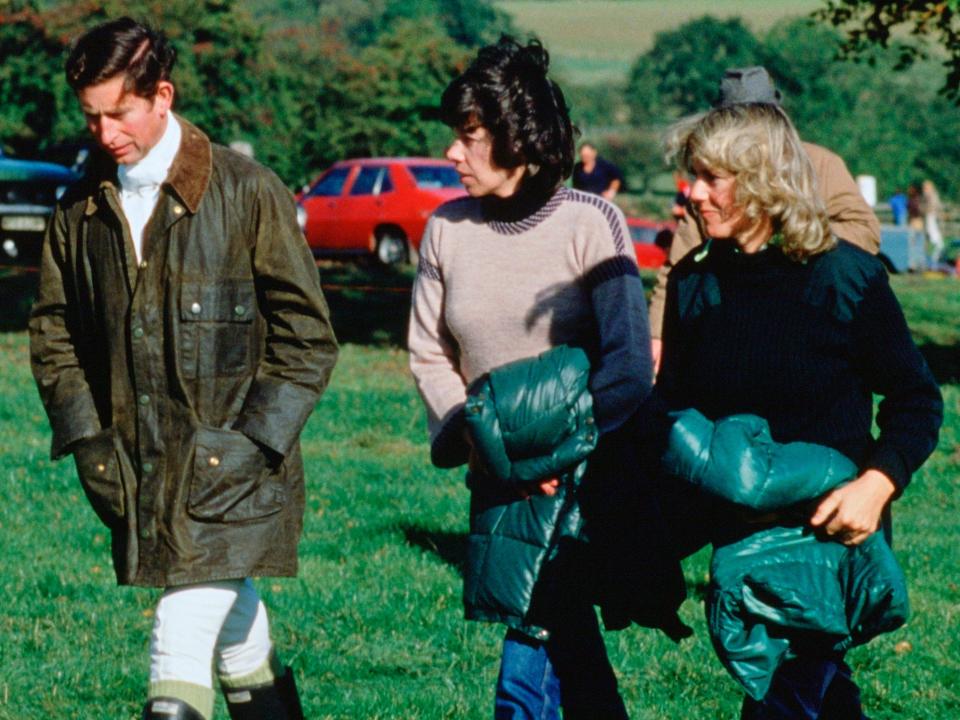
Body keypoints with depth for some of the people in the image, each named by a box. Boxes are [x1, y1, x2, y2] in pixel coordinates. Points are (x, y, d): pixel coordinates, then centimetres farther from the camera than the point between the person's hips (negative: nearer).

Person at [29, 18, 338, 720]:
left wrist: (252, 443, -11)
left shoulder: (249, 193, -6)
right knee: (235, 628, 16)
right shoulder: (81, 209, 8)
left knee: (181, 648, -14)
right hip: (136, 473, 5)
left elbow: (307, 336, -4)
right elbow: (54, 332, 16)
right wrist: (87, 438, 3)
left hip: (229, 474, -5)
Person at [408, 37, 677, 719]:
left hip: (584, 477, -4)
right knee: (568, 647, 12)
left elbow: (627, 361, -13)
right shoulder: (447, 229, 2)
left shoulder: (589, 222, -10)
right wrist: (472, 434, -11)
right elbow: (430, 356, 5)